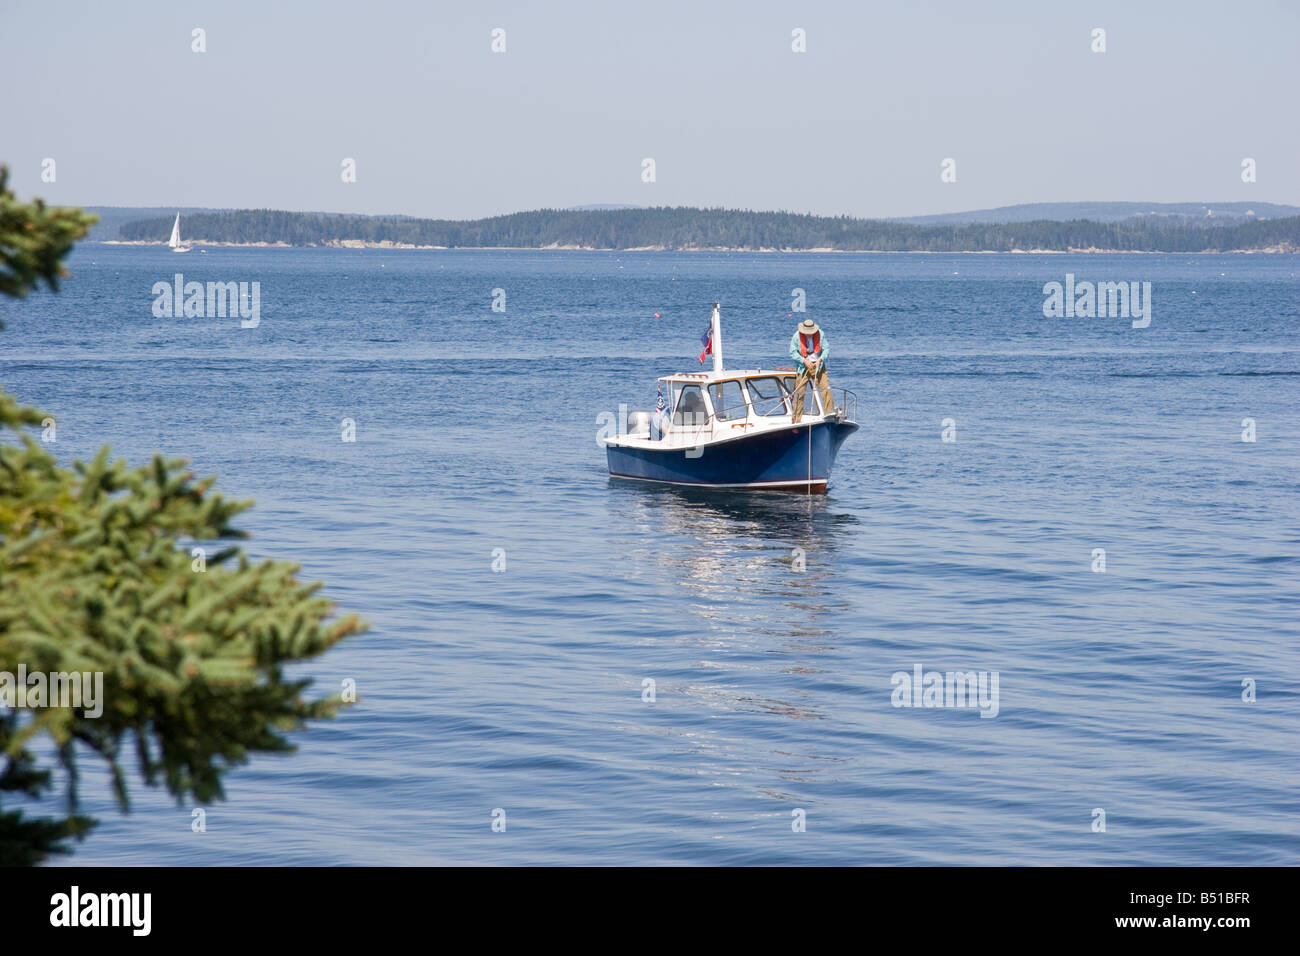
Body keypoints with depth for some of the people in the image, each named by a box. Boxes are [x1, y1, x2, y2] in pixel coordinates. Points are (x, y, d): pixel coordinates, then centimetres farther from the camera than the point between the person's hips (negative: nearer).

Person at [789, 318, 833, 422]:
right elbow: (793, 353, -6)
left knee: (826, 389, -7)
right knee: (799, 393, -2)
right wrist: (804, 361, -18)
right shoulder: (797, 336, -9)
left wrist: (820, 359, -18)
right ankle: (796, 420, 4)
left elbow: (826, 349, 0)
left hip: (818, 366, 2)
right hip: (803, 367, -2)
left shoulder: (820, 334, -4)